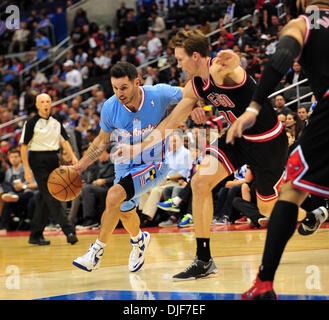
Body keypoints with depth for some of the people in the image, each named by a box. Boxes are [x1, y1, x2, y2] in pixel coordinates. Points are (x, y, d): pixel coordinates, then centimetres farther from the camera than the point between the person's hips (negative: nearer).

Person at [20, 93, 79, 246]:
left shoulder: (56, 122, 13)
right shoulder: (32, 123, -4)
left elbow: (64, 140, 12)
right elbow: (24, 146, -5)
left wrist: (73, 157, -4)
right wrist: (26, 169, -11)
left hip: (53, 159, 6)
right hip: (38, 160, -6)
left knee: (45, 199, 8)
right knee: (51, 197, -12)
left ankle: (36, 235, 15)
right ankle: (69, 231, -19)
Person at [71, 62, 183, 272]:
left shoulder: (159, 95, -23)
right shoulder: (110, 107, -15)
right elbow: (102, 142, 3)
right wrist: (80, 166, -6)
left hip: (154, 164, -5)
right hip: (126, 165, 5)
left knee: (115, 195, -26)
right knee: (125, 212, 18)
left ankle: (97, 251, -12)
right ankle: (139, 240, 54)